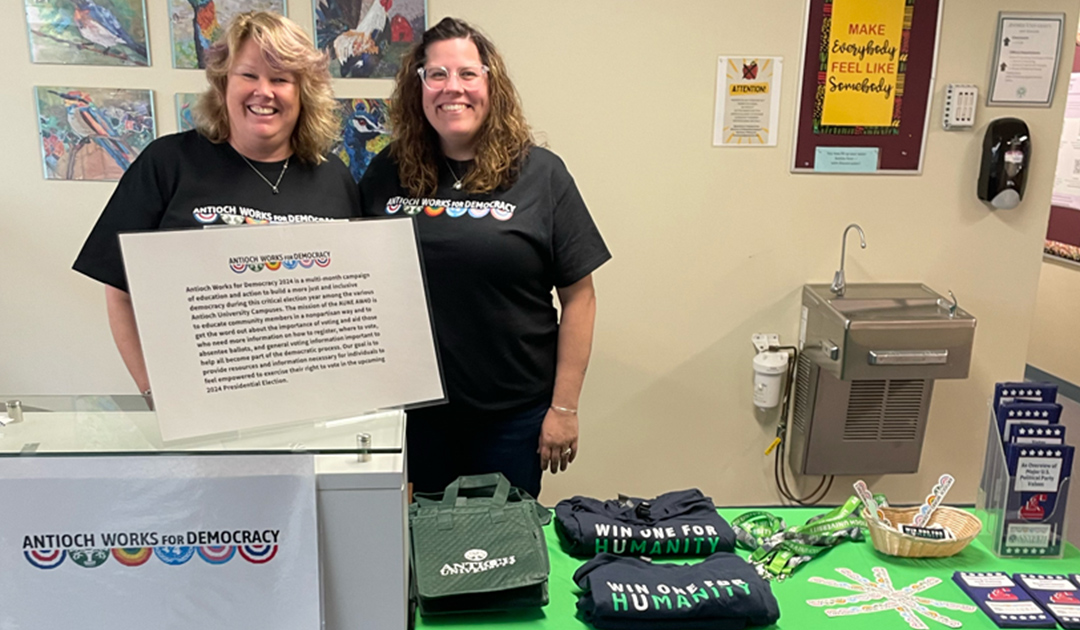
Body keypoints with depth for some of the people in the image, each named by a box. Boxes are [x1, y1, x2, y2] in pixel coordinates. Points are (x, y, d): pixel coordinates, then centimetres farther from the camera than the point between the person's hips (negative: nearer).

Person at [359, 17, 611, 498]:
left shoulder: (540, 174, -5)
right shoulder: (387, 174, 3)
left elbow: (578, 296, -4)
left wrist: (564, 407, -5)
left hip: (514, 415, -2)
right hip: (413, 410, 2)